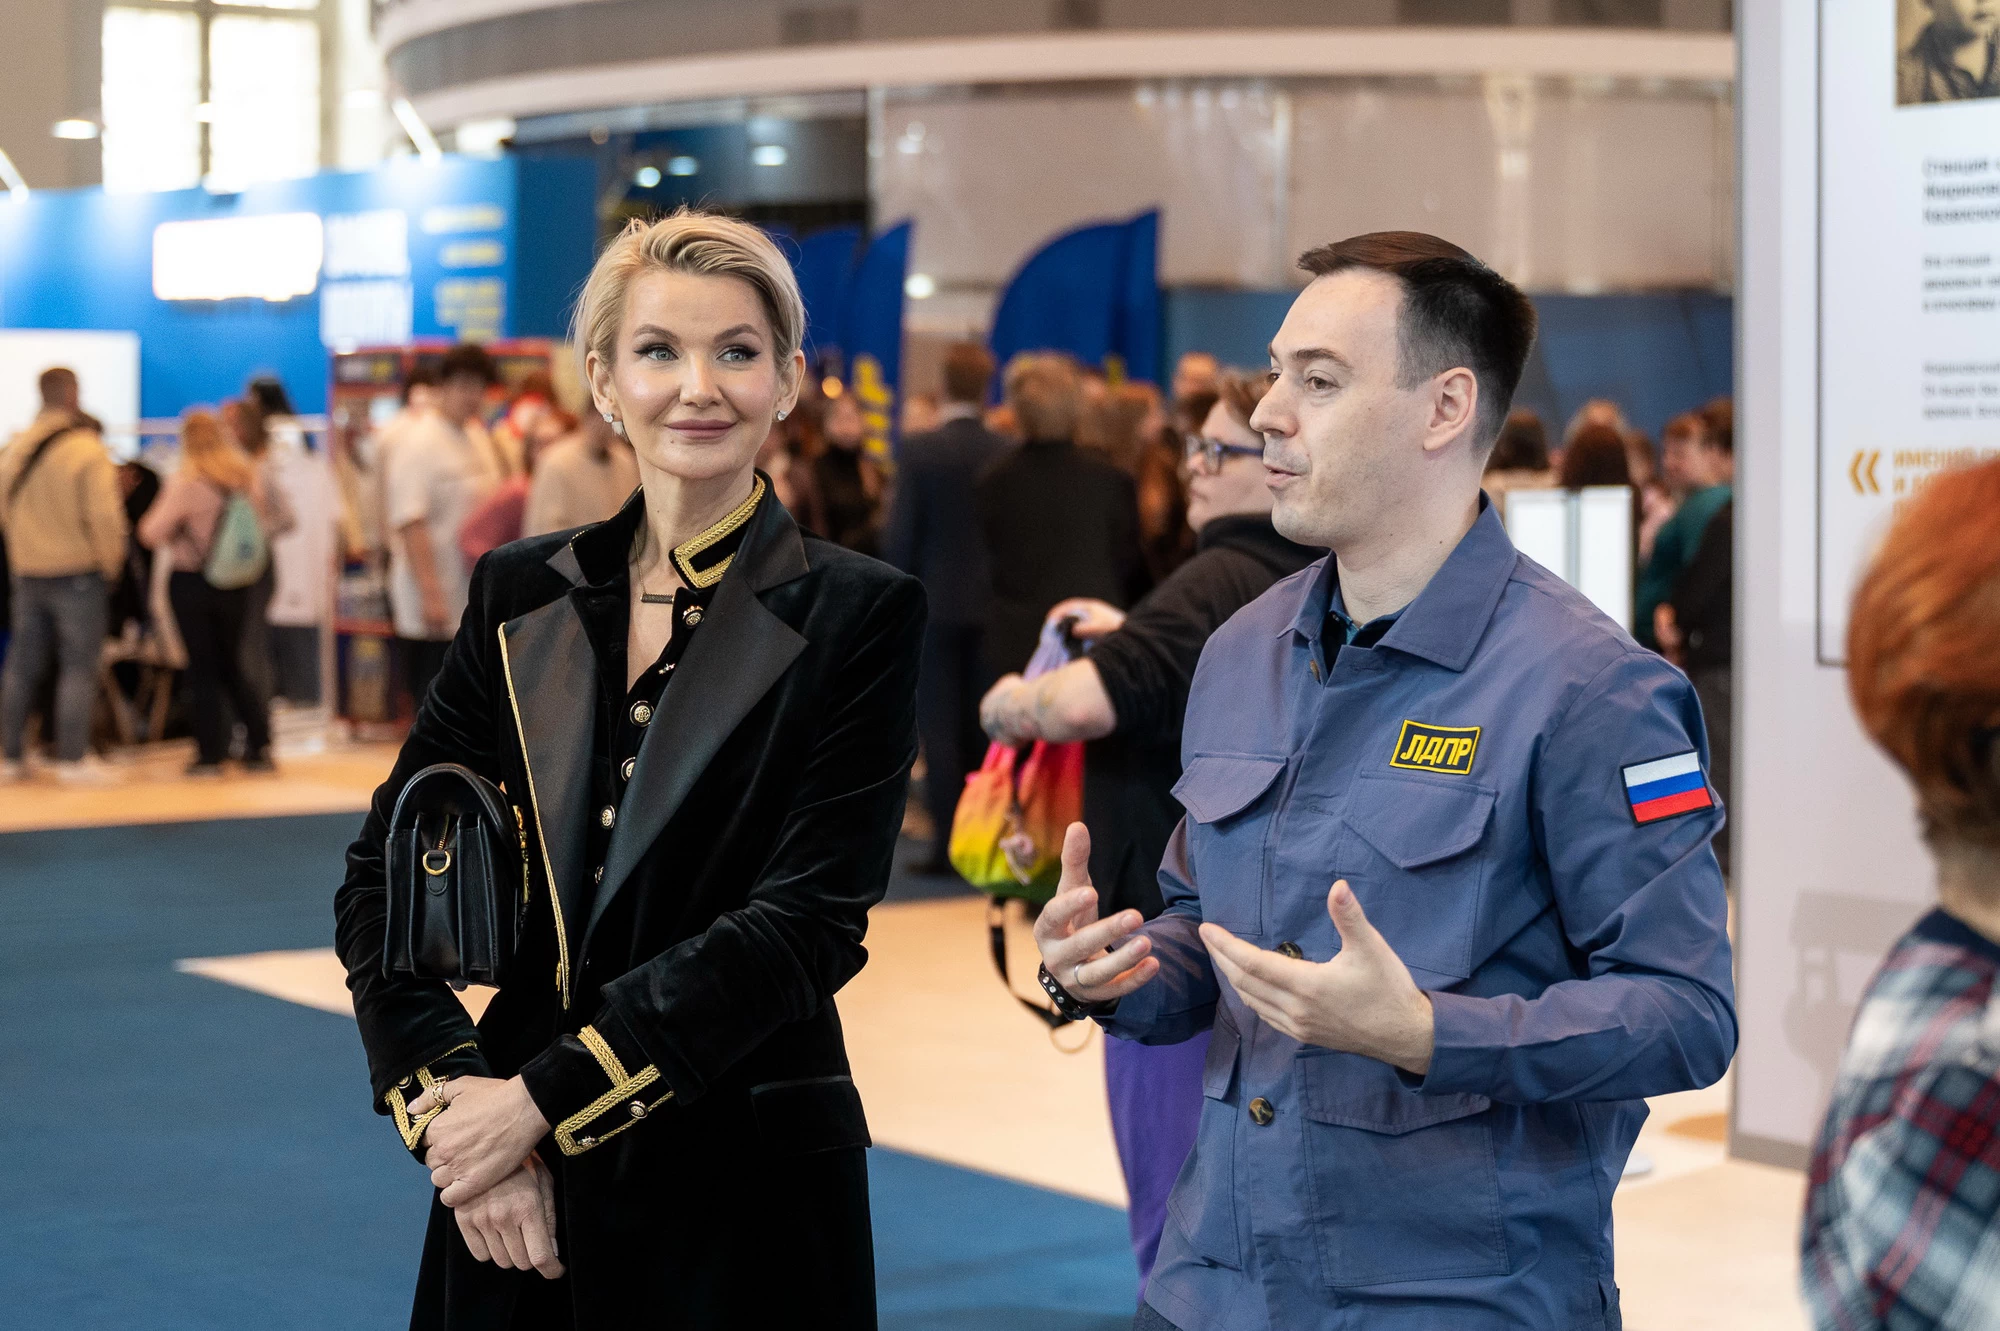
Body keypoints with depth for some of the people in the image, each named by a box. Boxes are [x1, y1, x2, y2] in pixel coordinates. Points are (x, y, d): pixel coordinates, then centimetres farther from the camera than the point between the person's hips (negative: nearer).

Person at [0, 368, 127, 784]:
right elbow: (104, 514, -18)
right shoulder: (88, 450, -15)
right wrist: (111, 562, -3)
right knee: (78, 666, 0)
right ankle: (72, 757, -3)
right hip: (78, 572, -6)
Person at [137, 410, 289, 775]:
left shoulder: (185, 481, -14)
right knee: (231, 665, 16)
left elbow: (152, 534, -15)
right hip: (235, 583, 4)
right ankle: (259, 746, 10)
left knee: (202, 668, 3)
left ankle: (210, 755, 3)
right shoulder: (248, 476, 0)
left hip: (191, 582, -4)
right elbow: (281, 518, 8)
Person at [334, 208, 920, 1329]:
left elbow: (809, 921, -14)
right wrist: (452, 1099, -12)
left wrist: (542, 1095, -17)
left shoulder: (862, 616, -6)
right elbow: (391, 873, 4)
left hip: (747, 1194, -3)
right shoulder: (521, 596, 6)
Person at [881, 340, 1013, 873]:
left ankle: (948, 842, -3)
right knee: (983, 728, 10)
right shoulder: (1009, 455, -3)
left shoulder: (919, 451, -9)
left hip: (935, 606, -3)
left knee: (940, 727, 0)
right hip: (994, 607, 3)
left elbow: (898, 535, -9)